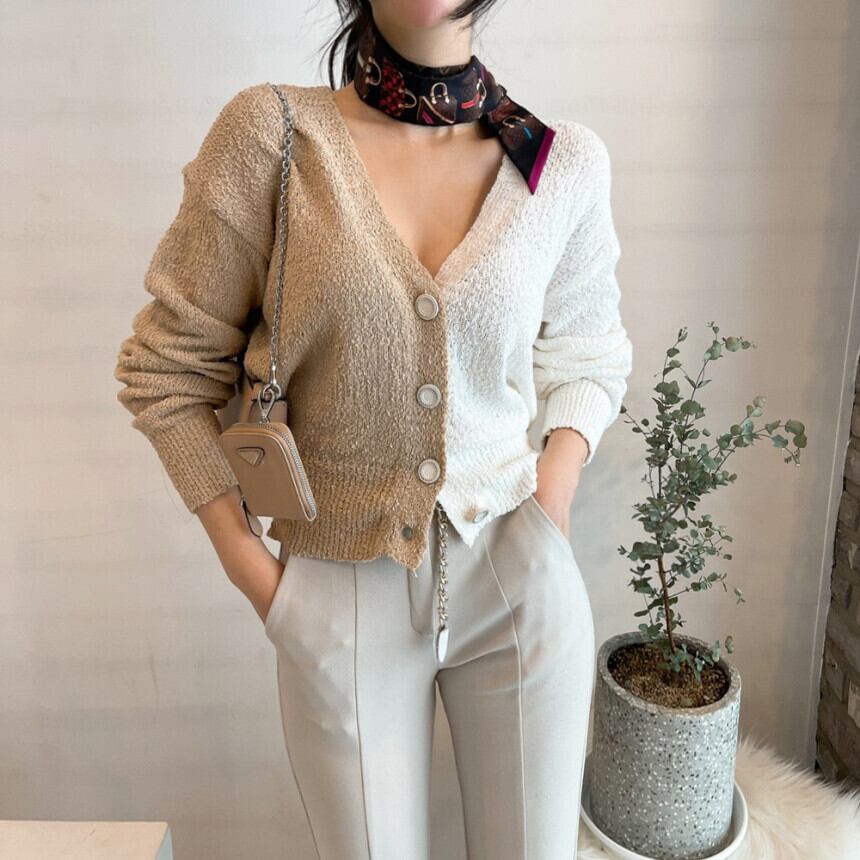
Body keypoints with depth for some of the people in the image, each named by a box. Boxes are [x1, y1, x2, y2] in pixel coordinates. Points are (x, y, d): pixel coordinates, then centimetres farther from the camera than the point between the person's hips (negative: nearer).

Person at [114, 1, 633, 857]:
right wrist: (248, 566, -6)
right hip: (342, 600, -1)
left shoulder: (566, 162, -1)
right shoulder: (272, 132, -7)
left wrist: (557, 487, -3)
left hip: (519, 581, 2)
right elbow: (168, 366, -1)